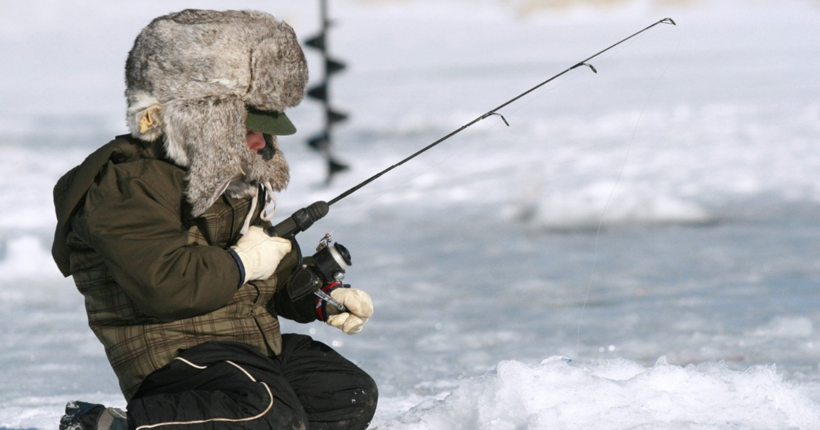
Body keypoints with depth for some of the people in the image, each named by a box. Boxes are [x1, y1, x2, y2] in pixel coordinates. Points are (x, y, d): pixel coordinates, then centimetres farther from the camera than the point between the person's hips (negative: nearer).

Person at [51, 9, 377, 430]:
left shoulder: (242, 182, 20)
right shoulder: (129, 183, -13)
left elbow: (279, 275, 31)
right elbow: (163, 283, -27)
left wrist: (324, 298, 10)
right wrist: (241, 264, -13)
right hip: (172, 353, -10)